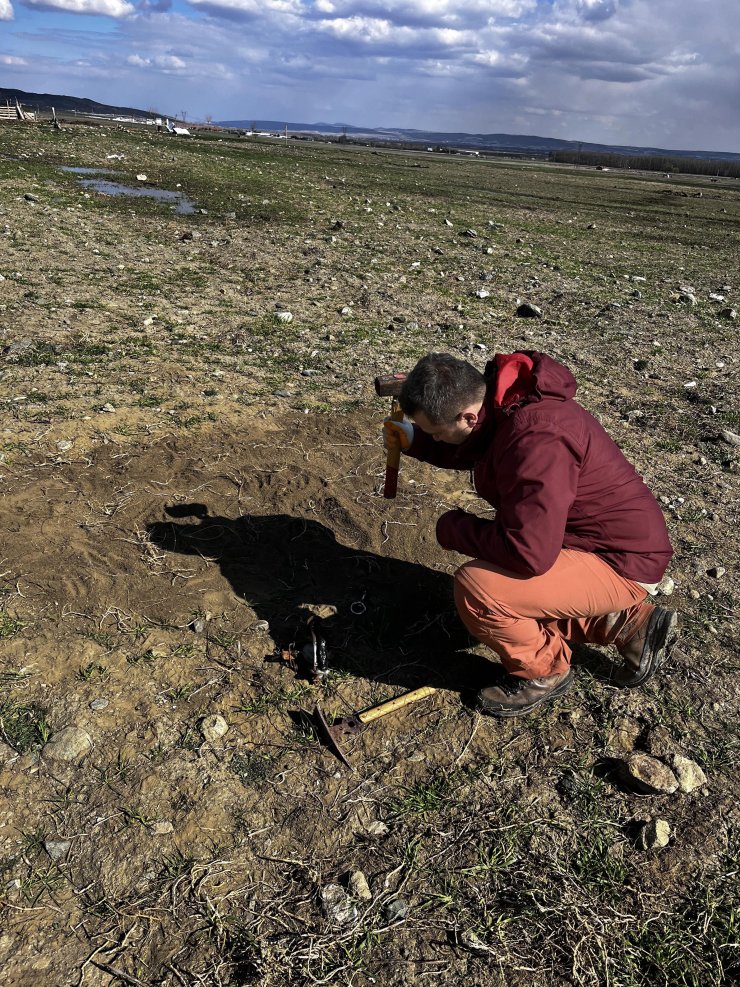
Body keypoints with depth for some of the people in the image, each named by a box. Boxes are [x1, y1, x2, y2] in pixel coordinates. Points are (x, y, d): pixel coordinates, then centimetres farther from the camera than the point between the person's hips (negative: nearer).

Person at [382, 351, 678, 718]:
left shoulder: (537, 439, -34)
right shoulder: (507, 400, -4)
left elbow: (529, 553, -35)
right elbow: (473, 450, 19)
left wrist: (452, 528, -18)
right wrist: (413, 440, 3)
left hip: (621, 564, -10)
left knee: (475, 587, -25)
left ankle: (543, 672, 4)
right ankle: (630, 623, 20)